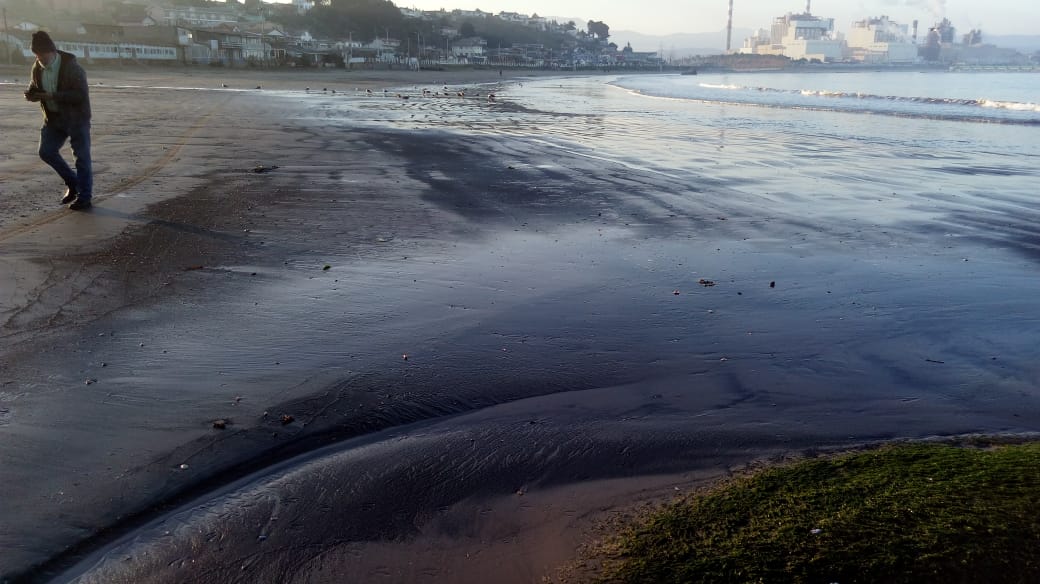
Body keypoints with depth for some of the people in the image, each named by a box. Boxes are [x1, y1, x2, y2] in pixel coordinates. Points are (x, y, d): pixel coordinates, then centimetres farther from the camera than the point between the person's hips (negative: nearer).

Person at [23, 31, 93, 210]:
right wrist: (31, 94, -9)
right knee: (46, 151, 5)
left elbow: (81, 95, -24)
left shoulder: (71, 67, -18)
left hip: (76, 117, -7)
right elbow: (34, 88, 16)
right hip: (53, 118, 7)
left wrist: (53, 96, -29)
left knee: (81, 156, -2)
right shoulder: (37, 68, 2)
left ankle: (84, 197, 6)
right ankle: (74, 184, 23)